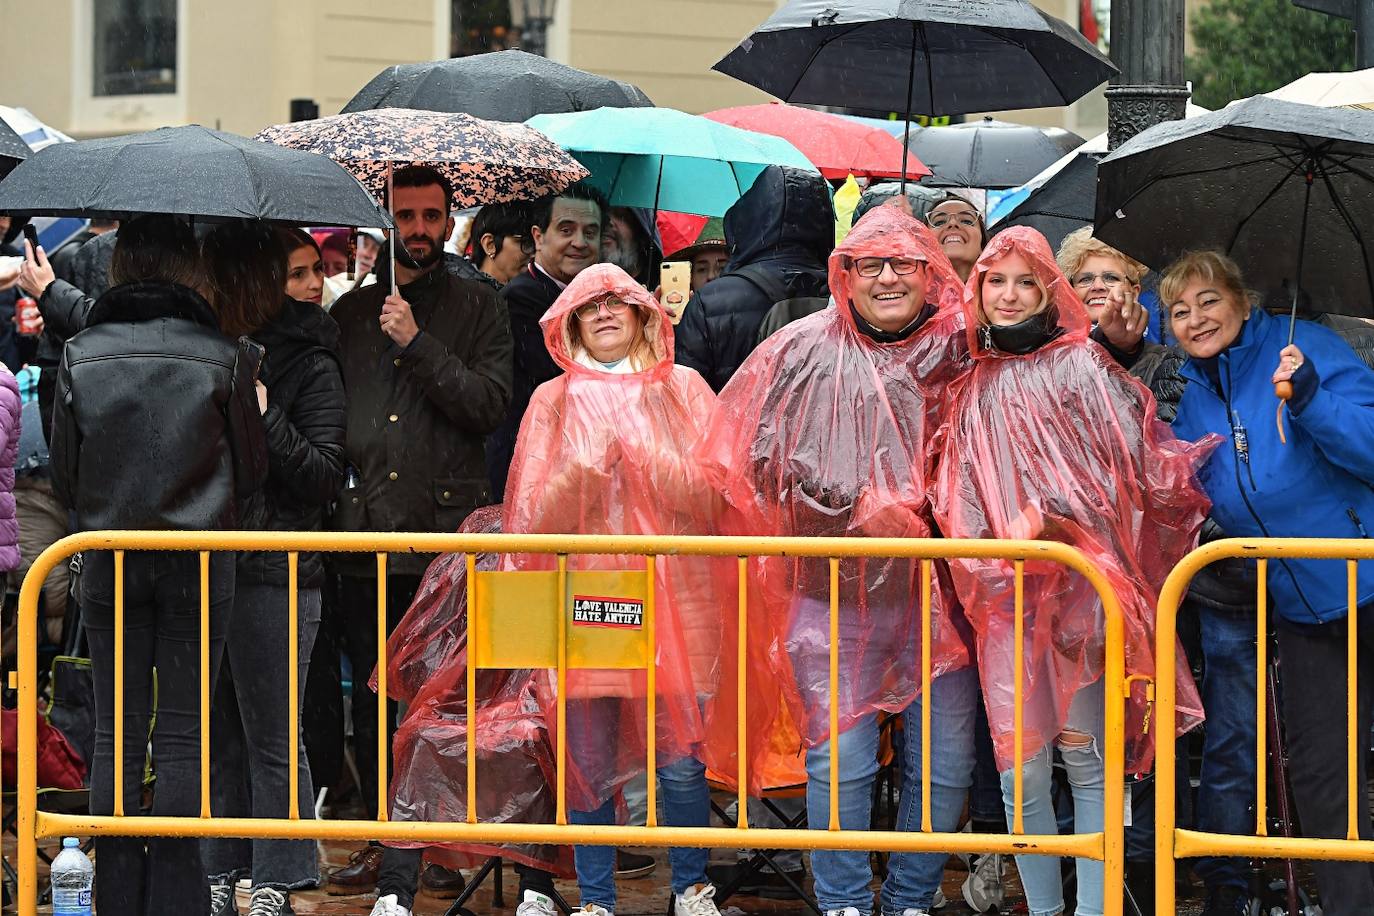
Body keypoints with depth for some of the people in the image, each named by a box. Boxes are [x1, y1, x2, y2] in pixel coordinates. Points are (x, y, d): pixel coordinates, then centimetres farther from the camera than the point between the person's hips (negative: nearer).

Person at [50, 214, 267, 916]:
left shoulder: (80, 357, -3)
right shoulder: (223, 358, -6)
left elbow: (65, 480, 3)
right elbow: (251, 473, 2)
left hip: (108, 563, 1)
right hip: (199, 563, -1)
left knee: (116, 733, 7)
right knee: (182, 733, 3)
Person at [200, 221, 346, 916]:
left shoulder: (308, 364, -6)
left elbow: (326, 477, -9)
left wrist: (265, 417, -18)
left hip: (275, 573, -6)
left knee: (271, 735, -1)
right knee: (217, 731, 11)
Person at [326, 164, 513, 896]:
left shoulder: (478, 309, 6)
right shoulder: (351, 312, 16)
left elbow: (489, 405, -8)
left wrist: (417, 343, -12)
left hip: (449, 534, -3)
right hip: (367, 534, 3)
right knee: (372, 693, 5)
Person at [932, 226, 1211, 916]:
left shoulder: (1080, 365, 3)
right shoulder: (973, 387, 17)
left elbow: (1129, 467, -5)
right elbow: (960, 498, 16)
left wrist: (1050, 520, -13)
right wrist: (982, 551, -2)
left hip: (1081, 583, -4)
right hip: (1007, 595, 4)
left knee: (1086, 759, -4)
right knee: (1022, 773, -2)